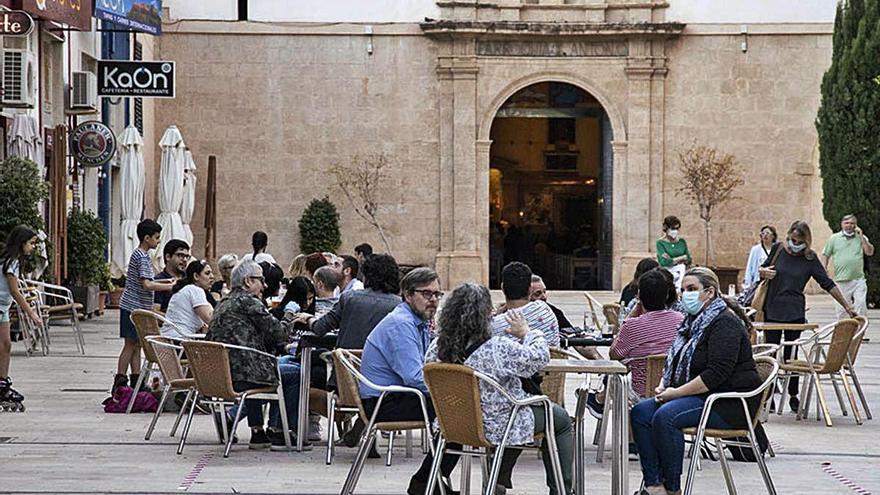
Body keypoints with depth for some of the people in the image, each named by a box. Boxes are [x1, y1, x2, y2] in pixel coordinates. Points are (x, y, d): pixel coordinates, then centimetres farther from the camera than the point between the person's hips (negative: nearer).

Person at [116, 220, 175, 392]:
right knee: (130, 345, -6)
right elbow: (147, 285, -24)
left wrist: (164, 282, 13)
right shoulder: (142, 257, -16)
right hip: (133, 307, -10)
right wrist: (168, 287, -16)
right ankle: (119, 382, -4)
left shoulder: (139, 254, 15)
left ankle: (136, 382, 12)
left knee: (136, 345, 10)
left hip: (138, 308, 10)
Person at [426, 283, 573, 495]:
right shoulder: (498, 348, -32)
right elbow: (539, 357, -19)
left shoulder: (437, 349, -14)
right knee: (561, 419, 20)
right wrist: (526, 333, 2)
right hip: (498, 428, -6)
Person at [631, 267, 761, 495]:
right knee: (640, 412, -8)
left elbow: (717, 374, -23)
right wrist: (664, 386, 4)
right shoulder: (693, 321, 17)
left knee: (665, 417, -30)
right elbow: (674, 361, 26)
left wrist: (677, 392, -19)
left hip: (730, 404, -10)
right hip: (698, 397, 10)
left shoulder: (725, 323, -14)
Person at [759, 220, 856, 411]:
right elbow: (762, 269, 16)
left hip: (795, 312, -1)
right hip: (773, 309, 1)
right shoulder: (778, 249, 1)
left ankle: (793, 395, 15)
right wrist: (764, 272, -9)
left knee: (791, 354, 3)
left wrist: (847, 307, -4)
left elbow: (827, 284, -1)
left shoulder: (810, 258, -3)